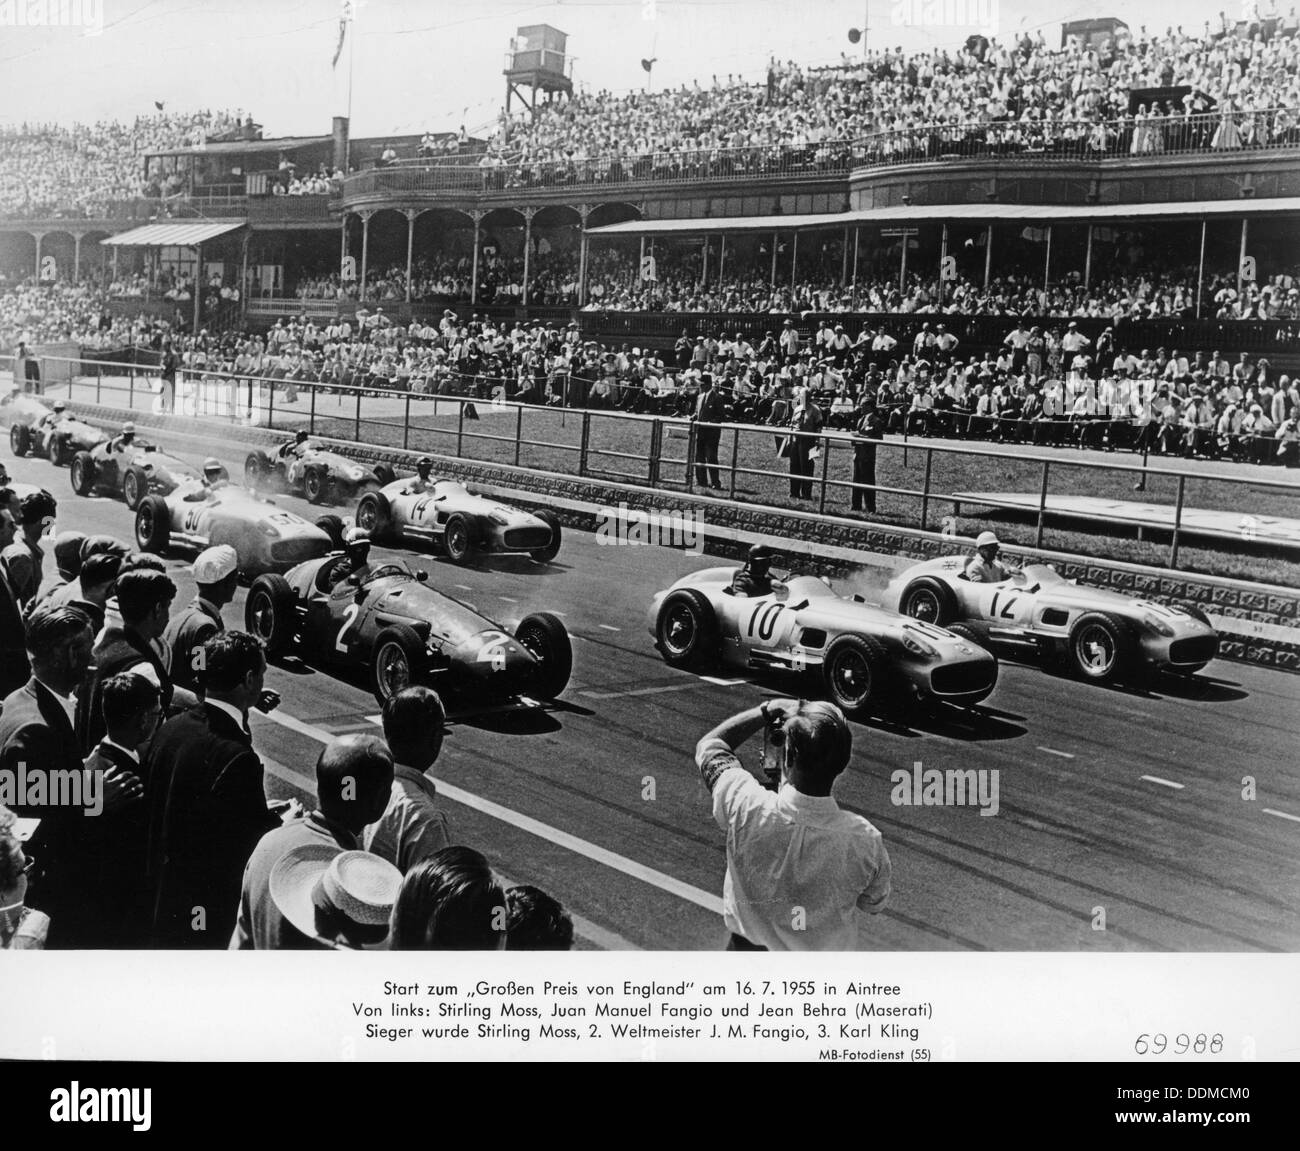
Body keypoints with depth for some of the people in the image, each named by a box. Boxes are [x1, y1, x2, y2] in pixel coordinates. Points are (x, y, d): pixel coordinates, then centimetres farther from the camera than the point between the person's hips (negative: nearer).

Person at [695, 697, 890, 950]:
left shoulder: (747, 810, -33)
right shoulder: (866, 842, -30)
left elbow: (708, 746, -11)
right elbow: (872, 905, -7)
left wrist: (766, 711, -10)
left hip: (751, 947, -1)